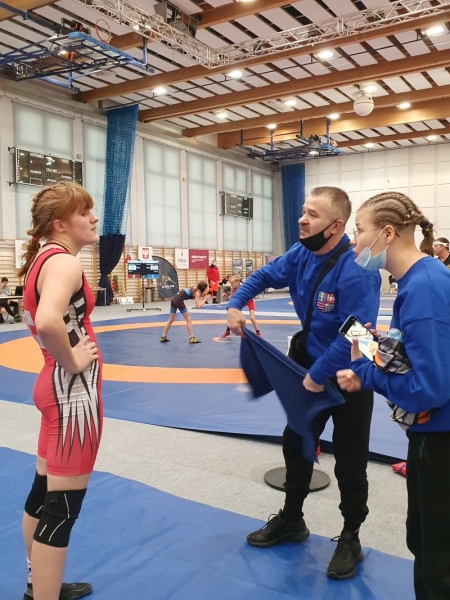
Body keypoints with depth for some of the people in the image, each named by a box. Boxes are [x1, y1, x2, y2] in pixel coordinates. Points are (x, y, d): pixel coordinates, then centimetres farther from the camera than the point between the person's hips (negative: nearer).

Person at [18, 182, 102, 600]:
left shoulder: (41, 258, 10)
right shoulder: (64, 263, -19)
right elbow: (47, 323, -37)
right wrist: (71, 362, -21)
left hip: (55, 385, 10)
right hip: (73, 389, -10)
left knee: (43, 493, 22)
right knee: (62, 507, 1)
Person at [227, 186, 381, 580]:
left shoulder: (356, 271, -30)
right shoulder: (301, 255, -6)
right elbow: (265, 276, 10)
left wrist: (319, 376, -21)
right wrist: (236, 305, -4)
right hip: (311, 368, 8)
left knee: (349, 462, 8)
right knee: (295, 444, 18)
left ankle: (350, 538, 31)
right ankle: (291, 520, 39)